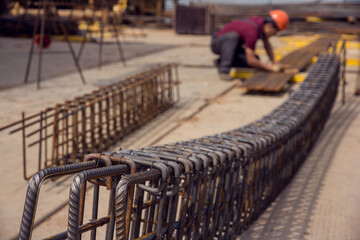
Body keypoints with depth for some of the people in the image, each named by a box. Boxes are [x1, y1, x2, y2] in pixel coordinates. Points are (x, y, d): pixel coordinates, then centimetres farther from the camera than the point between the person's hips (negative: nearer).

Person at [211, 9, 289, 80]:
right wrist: (271, 68, -27)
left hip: (230, 46, 9)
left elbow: (267, 45, 9)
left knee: (256, 60, -7)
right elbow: (250, 61, -35)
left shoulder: (262, 22, -7)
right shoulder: (252, 32, -34)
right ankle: (224, 70, -32)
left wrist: (274, 62, 1)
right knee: (233, 36, -40)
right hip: (218, 43, -9)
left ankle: (221, 62, 6)